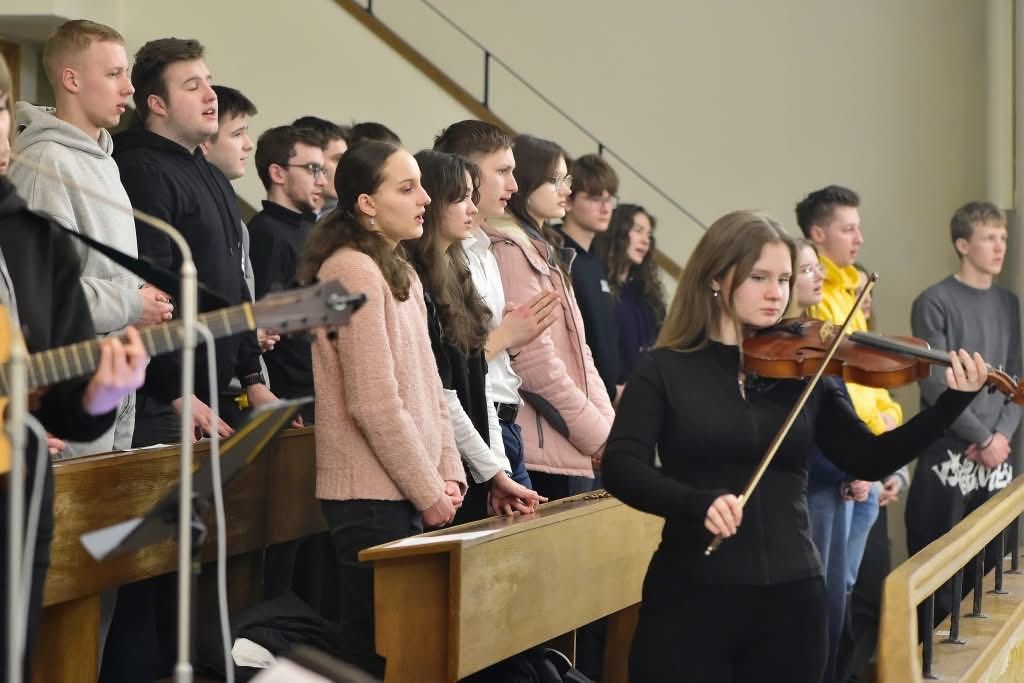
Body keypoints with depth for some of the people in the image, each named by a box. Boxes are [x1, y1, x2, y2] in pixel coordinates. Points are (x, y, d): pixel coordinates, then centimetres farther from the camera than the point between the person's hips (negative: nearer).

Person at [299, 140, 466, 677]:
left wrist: (448, 473, 4)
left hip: (410, 492, 9)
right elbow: (374, 402, -18)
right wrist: (428, 492, -13)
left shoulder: (399, 272, 15)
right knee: (378, 647, -4)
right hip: (374, 495, -9)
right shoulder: (353, 270, -14)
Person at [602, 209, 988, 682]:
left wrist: (954, 401, -9)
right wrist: (698, 502, -31)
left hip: (791, 598, 3)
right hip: (691, 598, -3)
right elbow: (620, 468, -13)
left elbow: (869, 460, 2)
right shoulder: (665, 370, -1)